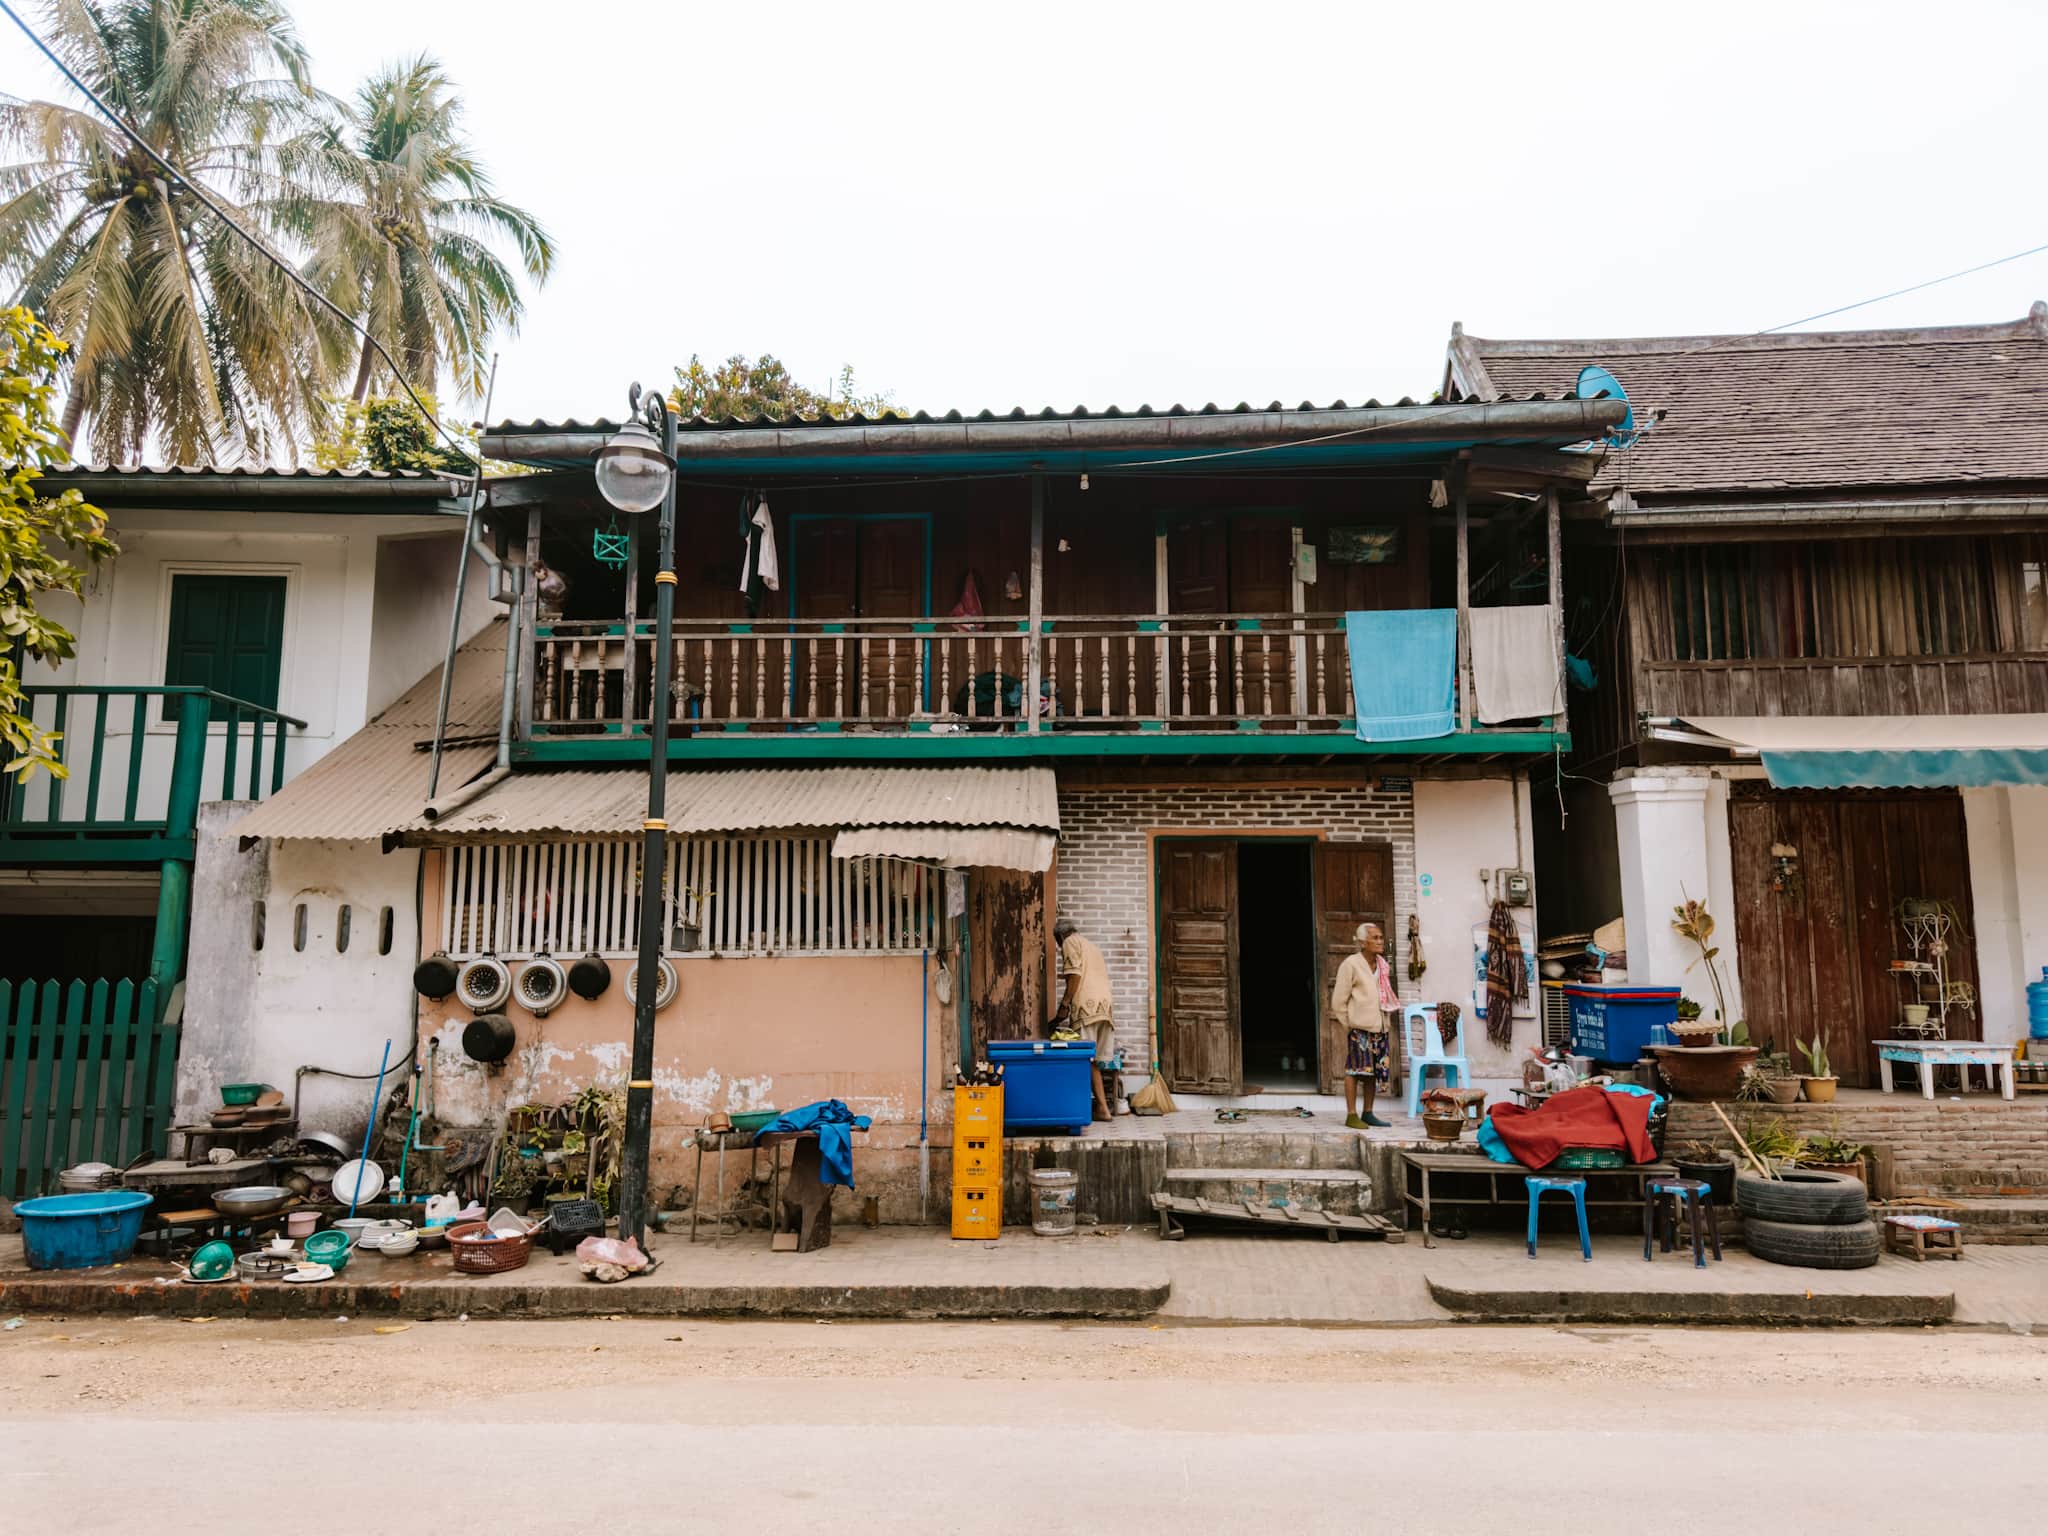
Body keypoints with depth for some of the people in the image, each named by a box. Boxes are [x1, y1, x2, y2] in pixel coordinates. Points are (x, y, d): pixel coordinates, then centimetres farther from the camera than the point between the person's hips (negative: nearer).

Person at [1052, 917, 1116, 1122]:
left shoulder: (1070, 942, 5)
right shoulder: (1090, 944, 29)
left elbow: (1075, 975, -9)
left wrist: (1064, 1005, -8)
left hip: (1087, 1005, -8)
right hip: (1105, 1004, 8)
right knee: (1095, 1059, 8)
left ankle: (1102, 1107, -11)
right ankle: (1101, 1106, 6)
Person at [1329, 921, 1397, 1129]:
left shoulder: (1382, 964, 12)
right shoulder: (1351, 964, -8)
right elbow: (1338, 1000, -7)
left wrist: (1388, 1022, 15)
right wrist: (1348, 1024, -6)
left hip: (1379, 1026, 7)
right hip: (1359, 1026, -7)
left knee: (1374, 1070, 10)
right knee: (1355, 1069, -5)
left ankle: (1368, 1113, 19)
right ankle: (1351, 1115, 0)